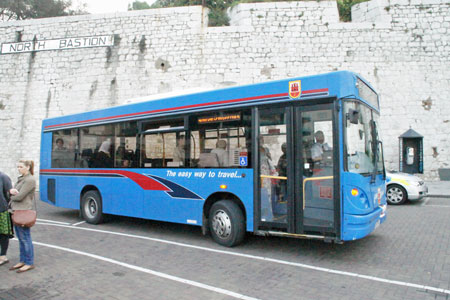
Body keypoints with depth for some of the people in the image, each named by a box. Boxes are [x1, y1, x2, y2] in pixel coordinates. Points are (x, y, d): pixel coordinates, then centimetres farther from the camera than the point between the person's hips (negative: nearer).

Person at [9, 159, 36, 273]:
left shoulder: (30, 180, -14)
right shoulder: (21, 179, 16)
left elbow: (20, 196, -18)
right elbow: (12, 192, 14)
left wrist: (11, 196, 2)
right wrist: (11, 191, -10)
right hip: (16, 212, 9)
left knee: (25, 238, -2)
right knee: (21, 238, 15)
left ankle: (29, 263, 7)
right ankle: (22, 261, 25)